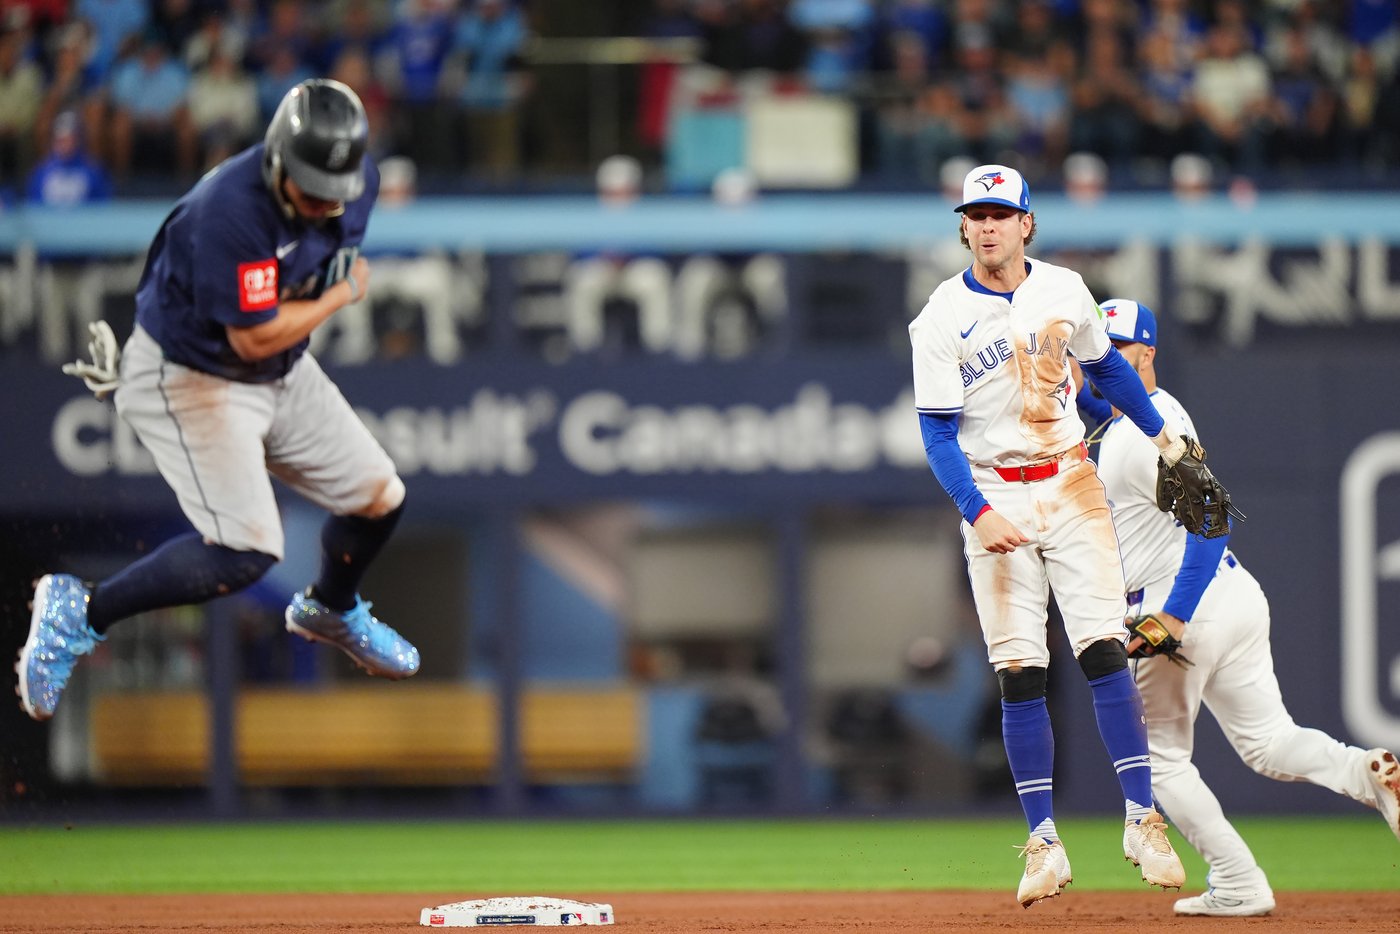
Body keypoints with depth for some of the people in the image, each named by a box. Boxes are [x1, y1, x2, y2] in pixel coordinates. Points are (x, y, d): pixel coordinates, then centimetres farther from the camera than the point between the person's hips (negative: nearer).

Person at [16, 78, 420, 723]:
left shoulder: (359, 181, -9)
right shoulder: (231, 211, -34)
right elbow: (253, 338, -30)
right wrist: (340, 295, -17)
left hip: (283, 376, 8)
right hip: (187, 380, -8)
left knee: (379, 499, 10)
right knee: (245, 553, -22)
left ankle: (329, 610, 43)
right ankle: (80, 611, -6)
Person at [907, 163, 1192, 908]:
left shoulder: (1065, 291, 3)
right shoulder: (942, 319, -7)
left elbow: (1105, 365, 21)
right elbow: (938, 433, -9)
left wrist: (1162, 434, 23)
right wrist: (979, 513, -22)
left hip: (1072, 487, 2)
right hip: (994, 496, -2)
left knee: (1103, 645, -9)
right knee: (1018, 669, -3)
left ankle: (1141, 818, -6)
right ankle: (1044, 843, 2)